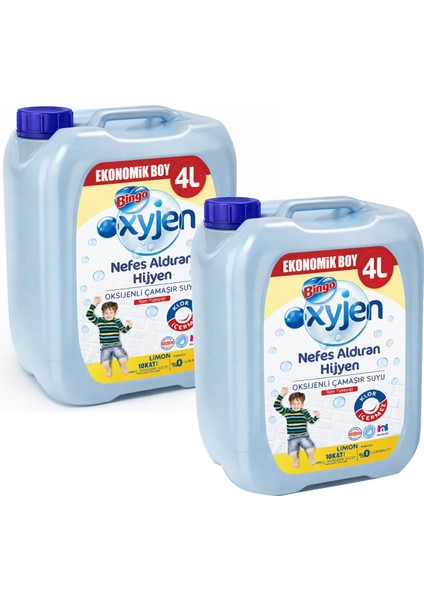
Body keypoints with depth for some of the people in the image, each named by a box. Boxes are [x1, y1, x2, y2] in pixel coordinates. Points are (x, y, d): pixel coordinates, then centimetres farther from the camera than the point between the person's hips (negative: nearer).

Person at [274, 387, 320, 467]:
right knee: (292, 453, -27)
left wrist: (316, 416, -5)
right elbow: (277, 406, -9)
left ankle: (310, 457, 16)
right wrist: (281, 395, -13)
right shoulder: (287, 412, 1)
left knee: (311, 449, -25)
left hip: (304, 436, 1)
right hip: (292, 438, -1)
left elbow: (311, 421, 16)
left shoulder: (304, 412, 6)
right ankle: (295, 459, 14)